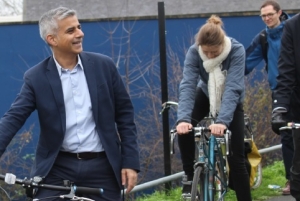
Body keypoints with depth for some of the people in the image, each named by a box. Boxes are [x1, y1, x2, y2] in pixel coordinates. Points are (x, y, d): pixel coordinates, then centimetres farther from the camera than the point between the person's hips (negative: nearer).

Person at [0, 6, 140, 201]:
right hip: (57, 169, -1)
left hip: (101, 167, 1)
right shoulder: (36, 77, -2)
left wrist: (130, 162, 0)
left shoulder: (104, 66, 1)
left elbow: (125, 115, 5)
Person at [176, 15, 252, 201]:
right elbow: (187, 85, -35)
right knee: (184, 129, -27)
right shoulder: (194, 52, -27)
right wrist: (183, 118, -51)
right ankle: (190, 177, -7)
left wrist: (223, 120, -52)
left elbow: (233, 88, -39)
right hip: (206, 95, 2)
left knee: (236, 158, -7)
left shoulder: (237, 51, -33)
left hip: (231, 101, -2)